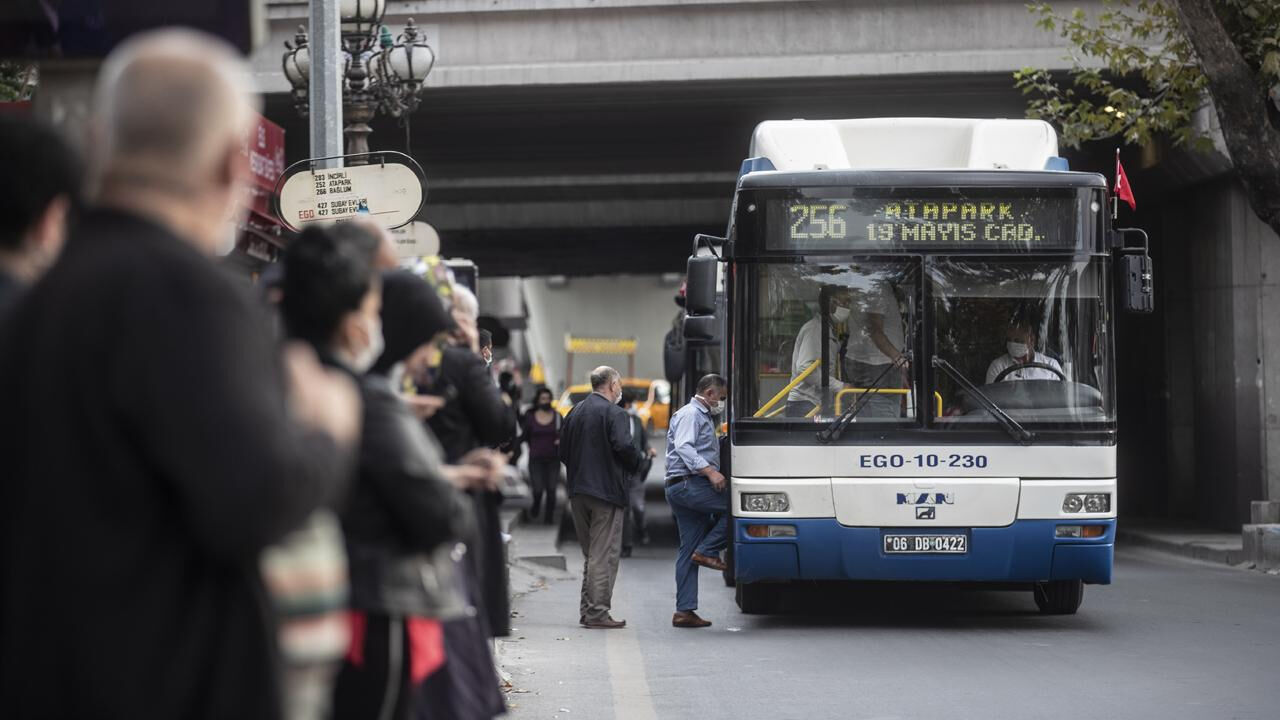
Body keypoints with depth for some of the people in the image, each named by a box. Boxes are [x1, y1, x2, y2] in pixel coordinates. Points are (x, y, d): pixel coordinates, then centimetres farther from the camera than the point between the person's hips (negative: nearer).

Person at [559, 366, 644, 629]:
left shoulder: (575, 412, 12)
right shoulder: (613, 413, -10)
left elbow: (563, 451, 14)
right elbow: (624, 446, -20)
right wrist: (638, 461, -2)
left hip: (578, 491, 7)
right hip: (606, 490, -7)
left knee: (590, 553, 17)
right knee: (604, 555, -4)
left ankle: (587, 609, 17)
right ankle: (597, 612, -7)